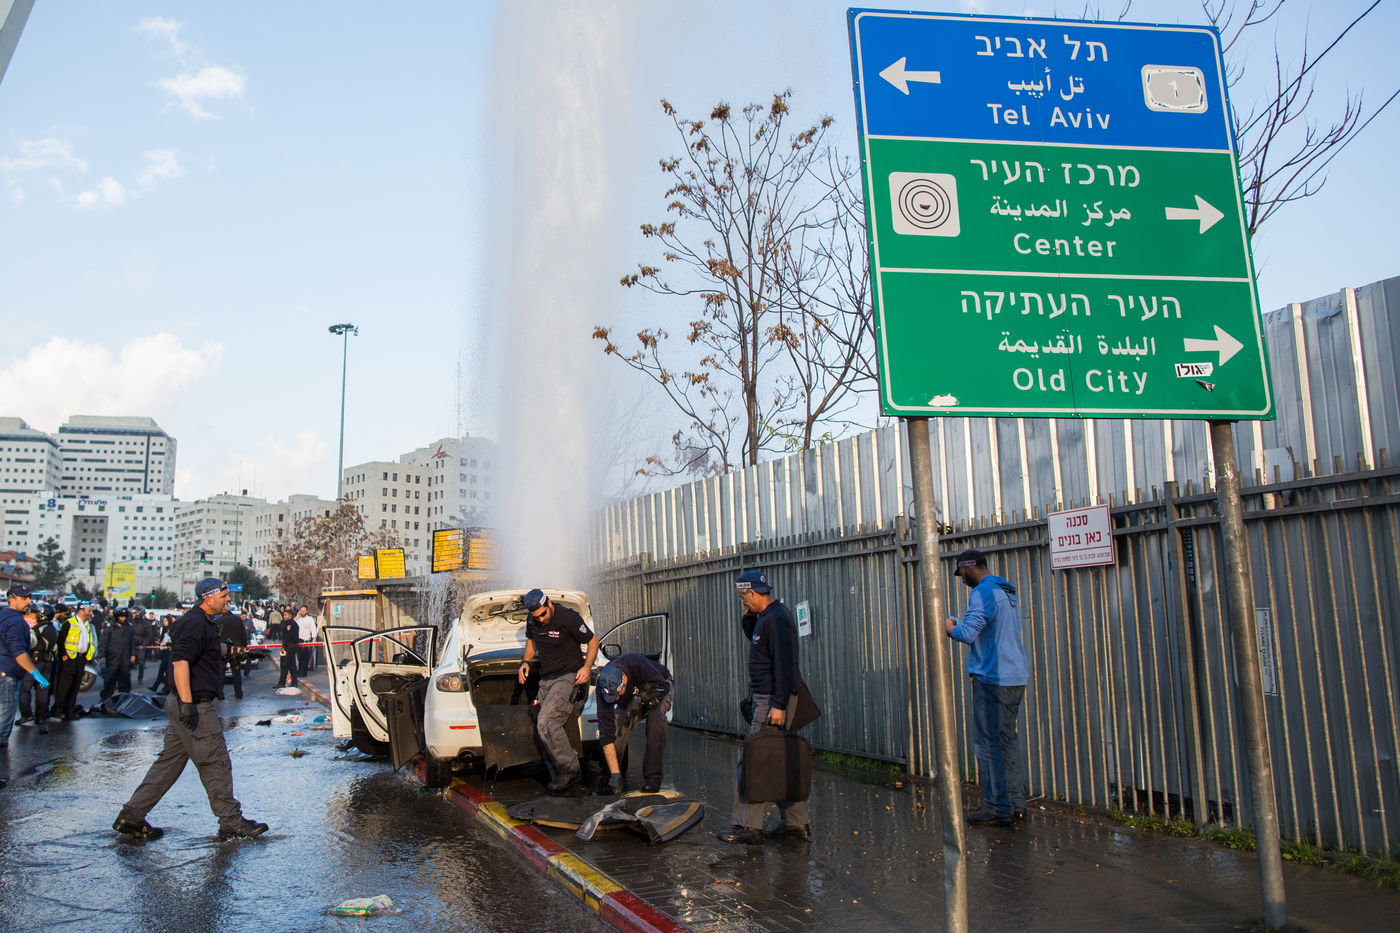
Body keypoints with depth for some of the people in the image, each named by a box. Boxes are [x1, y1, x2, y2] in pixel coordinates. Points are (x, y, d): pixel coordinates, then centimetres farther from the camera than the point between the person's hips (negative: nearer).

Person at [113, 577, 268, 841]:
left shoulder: (202, 622, 17)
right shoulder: (195, 623, -16)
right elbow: (180, 661, -25)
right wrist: (187, 702, -30)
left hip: (186, 705, 10)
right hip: (197, 707, -10)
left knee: (169, 762, 15)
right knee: (216, 763, -3)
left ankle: (131, 817, 20)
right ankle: (231, 823, 5)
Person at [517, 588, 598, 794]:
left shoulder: (568, 618, -16)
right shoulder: (533, 622, 3)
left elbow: (593, 641, -6)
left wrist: (587, 667, -19)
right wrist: (526, 661, 8)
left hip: (569, 677, -8)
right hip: (546, 680, 8)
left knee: (546, 725, -22)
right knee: (542, 733, 4)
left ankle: (570, 770, -15)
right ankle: (558, 777, 14)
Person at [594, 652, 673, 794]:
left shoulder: (637, 663, -41)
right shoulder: (604, 688, -31)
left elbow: (662, 686, -29)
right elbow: (606, 731, -33)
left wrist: (640, 698, -44)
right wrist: (615, 774, -36)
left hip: (660, 687, -2)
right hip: (629, 700, 3)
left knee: (656, 715, -32)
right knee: (618, 728, -22)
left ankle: (652, 778, -27)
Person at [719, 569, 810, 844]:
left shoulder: (776, 619, -18)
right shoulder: (766, 616, 13)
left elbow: (784, 665, -23)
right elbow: (755, 638, 32)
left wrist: (779, 705, -25)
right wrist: (749, 617, 13)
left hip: (773, 700, -11)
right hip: (768, 698, 11)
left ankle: (748, 827, -3)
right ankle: (796, 823, 20)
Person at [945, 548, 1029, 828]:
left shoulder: (983, 592, -14)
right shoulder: (1007, 592, 17)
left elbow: (967, 634, -23)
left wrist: (949, 627, -3)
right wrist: (959, 626, 17)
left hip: (993, 679, -10)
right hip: (1016, 678, 10)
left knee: (989, 744, -3)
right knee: (1008, 740, 16)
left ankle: (998, 809, 0)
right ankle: (1015, 803, 21)